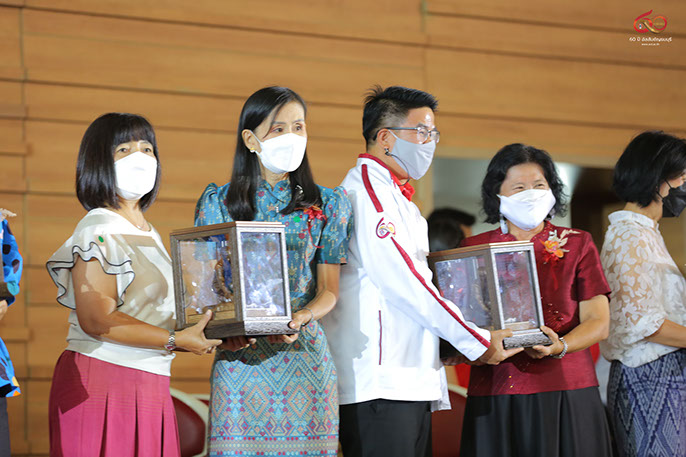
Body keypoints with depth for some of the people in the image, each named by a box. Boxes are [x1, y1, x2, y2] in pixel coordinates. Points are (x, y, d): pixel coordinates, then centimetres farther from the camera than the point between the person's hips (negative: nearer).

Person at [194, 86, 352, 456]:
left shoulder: (327, 204, 9)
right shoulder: (219, 203, 8)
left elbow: (329, 290, 4)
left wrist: (298, 319, -17)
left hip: (304, 353, 1)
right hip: (240, 354, 0)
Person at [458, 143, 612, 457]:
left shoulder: (576, 245, 8)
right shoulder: (474, 249, 10)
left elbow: (598, 322, 0)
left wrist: (560, 347, -19)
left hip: (565, 395, 0)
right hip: (495, 397, 1)